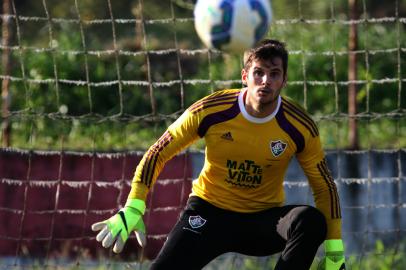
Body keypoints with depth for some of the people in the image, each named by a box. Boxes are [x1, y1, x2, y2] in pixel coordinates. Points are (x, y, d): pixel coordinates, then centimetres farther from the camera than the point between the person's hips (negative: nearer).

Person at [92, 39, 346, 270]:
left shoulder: (300, 127, -13)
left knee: (312, 221, -32)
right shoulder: (210, 111, -16)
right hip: (210, 211, -1)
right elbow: (157, 155, -6)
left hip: (264, 219, 1)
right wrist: (132, 210, -17)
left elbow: (325, 186, -2)